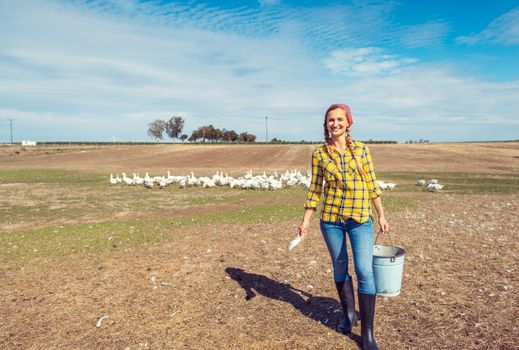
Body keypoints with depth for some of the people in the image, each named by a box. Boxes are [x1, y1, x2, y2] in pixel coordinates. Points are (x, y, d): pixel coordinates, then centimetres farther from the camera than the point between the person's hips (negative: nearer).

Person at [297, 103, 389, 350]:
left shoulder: (361, 149, -1)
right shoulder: (319, 154, 0)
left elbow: (372, 184, 4)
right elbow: (315, 189, 4)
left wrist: (381, 215, 5)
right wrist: (306, 220, 2)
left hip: (360, 218, -1)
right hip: (330, 218, 1)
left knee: (365, 271, -7)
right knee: (340, 267, 12)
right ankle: (349, 315, 33)